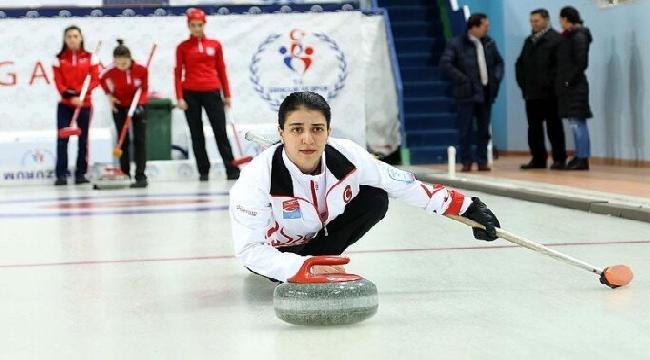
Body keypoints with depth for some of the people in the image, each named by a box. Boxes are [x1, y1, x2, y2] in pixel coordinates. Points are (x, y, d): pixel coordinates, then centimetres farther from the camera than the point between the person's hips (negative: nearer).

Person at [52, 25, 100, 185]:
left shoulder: (90, 58, 3)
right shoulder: (59, 59, 3)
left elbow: (95, 80, -3)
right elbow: (58, 82, -2)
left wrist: (79, 94, -15)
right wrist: (70, 96, -17)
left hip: (84, 104, 0)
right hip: (65, 105, 0)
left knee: (83, 139, 4)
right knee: (62, 139, -7)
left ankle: (81, 174, 13)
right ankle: (61, 174, -3)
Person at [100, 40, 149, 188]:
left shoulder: (142, 70, -26)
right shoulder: (111, 71, -23)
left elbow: (144, 89, -10)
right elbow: (102, 79, 2)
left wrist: (139, 104, -24)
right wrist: (109, 95, -5)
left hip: (138, 105, -1)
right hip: (119, 106, 1)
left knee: (139, 140, -7)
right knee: (123, 141, 4)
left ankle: (141, 176, -8)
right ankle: (125, 175, 10)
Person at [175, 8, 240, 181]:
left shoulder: (215, 45, 7)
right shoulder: (182, 47, 3)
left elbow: (221, 70, 10)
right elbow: (178, 73, 3)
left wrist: (227, 95, 8)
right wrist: (179, 97, -5)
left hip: (212, 92, 0)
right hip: (191, 94, 0)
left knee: (221, 131, -2)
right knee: (196, 134, 5)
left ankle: (232, 169, 2)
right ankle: (203, 171, 13)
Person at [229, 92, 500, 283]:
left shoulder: (347, 157, -26)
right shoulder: (257, 177, -35)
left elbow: (404, 185, -15)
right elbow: (249, 250, -36)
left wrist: (468, 208, -16)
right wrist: (302, 266, -50)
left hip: (323, 230, 2)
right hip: (277, 248, -2)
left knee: (375, 199, -18)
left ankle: (319, 260, -4)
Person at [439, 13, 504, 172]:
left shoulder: (489, 43, 10)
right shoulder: (456, 44, -7)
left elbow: (499, 62, 21)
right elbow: (445, 64, -13)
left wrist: (497, 78, 4)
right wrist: (462, 80, -16)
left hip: (486, 92, 5)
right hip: (467, 93, -5)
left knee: (484, 129, 7)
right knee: (466, 130, -2)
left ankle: (482, 161, 13)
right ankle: (466, 162, 6)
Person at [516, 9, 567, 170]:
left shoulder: (556, 39, -5)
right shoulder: (529, 41, 18)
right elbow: (520, 63, 22)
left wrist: (549, 83, -15)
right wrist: (522, 83, 10)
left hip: (549, 92, -7)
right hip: (531, 92, 7)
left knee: (554, 126, -1)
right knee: (534, 127, 7)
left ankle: (559, 159, 2)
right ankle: (538, 158, 13)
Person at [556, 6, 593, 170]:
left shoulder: (578, 36, -11)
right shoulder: (569, 36, 15)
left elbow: (582, 63, -17)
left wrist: (570, 81, -15)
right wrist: (562, 80, 10)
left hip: (575, 87, -9)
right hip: (568, 87, 9)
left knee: (577, 122, -9)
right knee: (576, 123, 10)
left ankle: (583, 159, -8)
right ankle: (579, 156, 14)